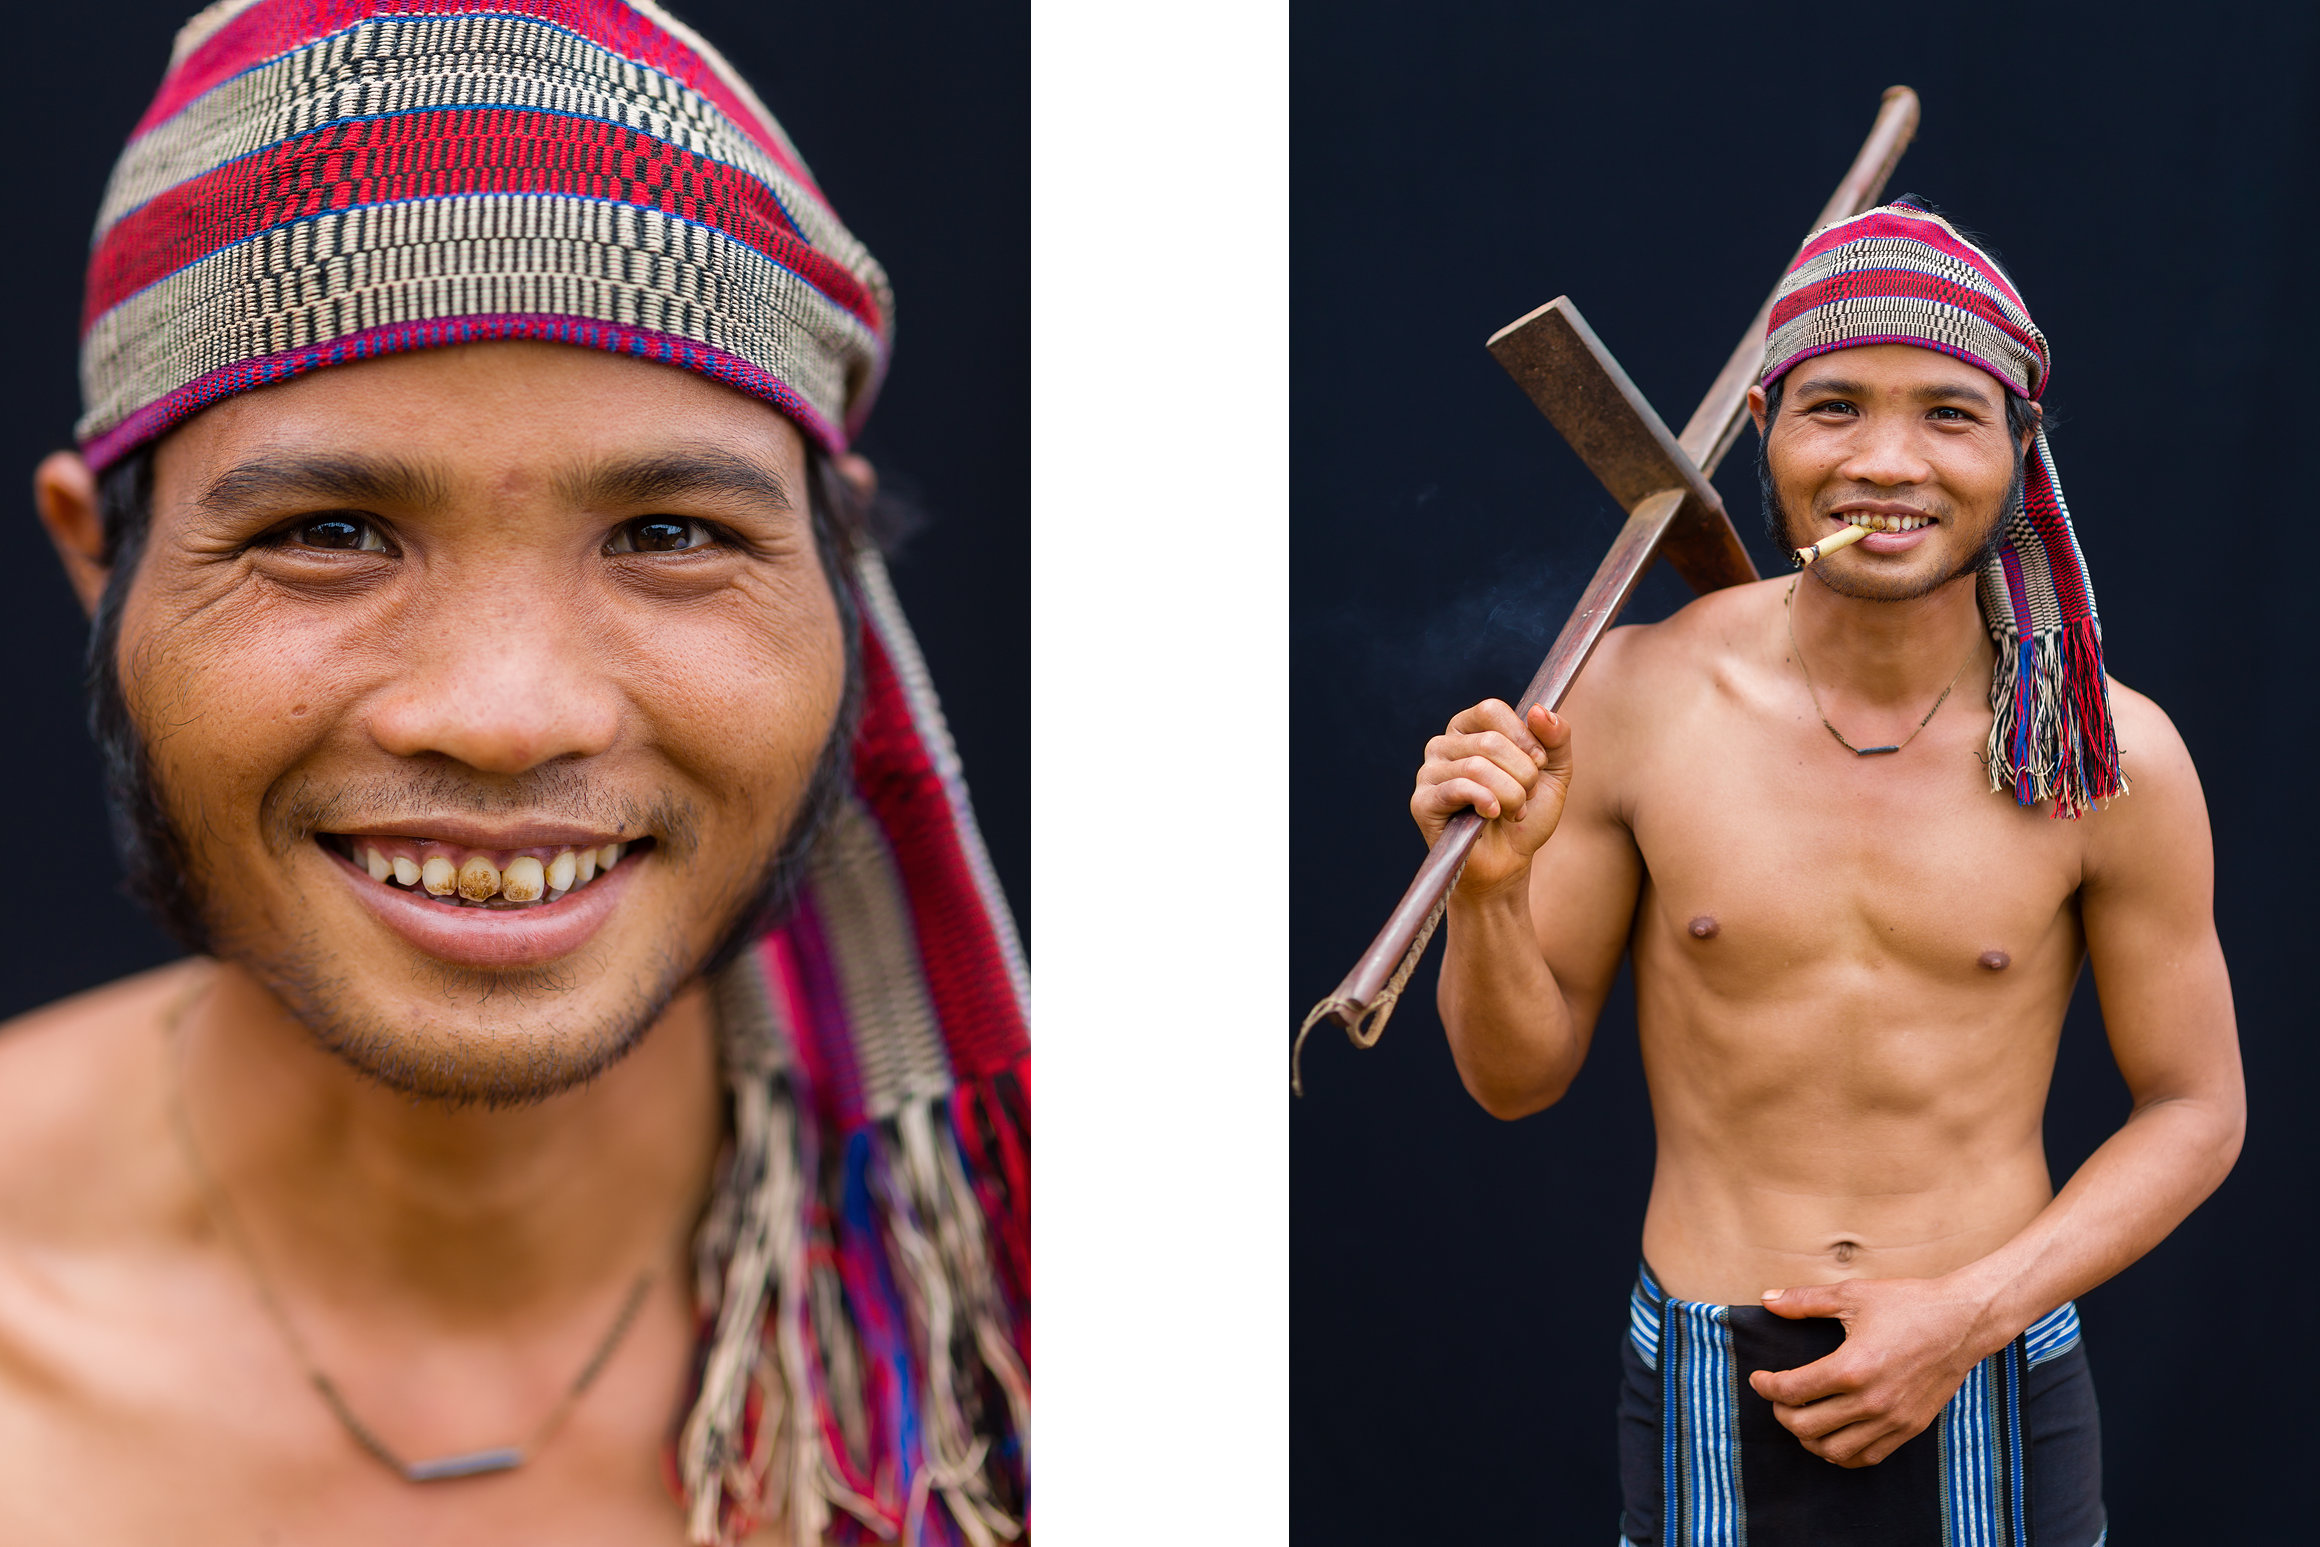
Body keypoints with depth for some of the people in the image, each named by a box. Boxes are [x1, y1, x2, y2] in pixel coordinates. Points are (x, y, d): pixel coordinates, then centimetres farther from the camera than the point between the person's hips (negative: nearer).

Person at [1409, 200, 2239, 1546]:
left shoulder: (2110, 756, -10)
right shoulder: (1640, 698, -9)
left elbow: (2197, 1112, 1)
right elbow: (1519, 1076, 0)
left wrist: (1970, 1313, -11)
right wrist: (1489, 887, -19)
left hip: (1995, 1406, 0)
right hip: (1710, 1409, 0)